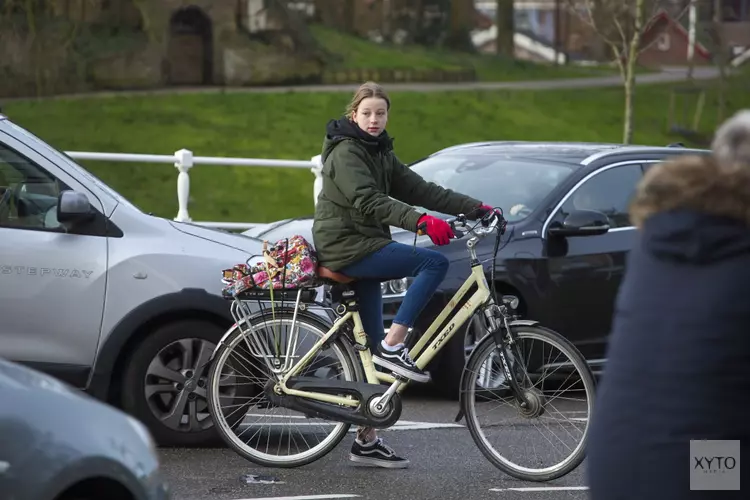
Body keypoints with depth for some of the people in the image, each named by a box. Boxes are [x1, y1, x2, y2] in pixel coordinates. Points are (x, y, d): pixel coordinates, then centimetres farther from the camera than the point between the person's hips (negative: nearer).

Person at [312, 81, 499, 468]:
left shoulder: (379, 153, 17)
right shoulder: (346, 151, -11)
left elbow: (420, 190, 11)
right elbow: (369, 201, -26)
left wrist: (476, 208, 2)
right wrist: (421, 221, -38)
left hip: (363, 249, 9)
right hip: (346, 245, -9)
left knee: (374, 352, 7)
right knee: (434, 263, -20)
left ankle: (366, 442, 9)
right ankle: (393, 347, -20)